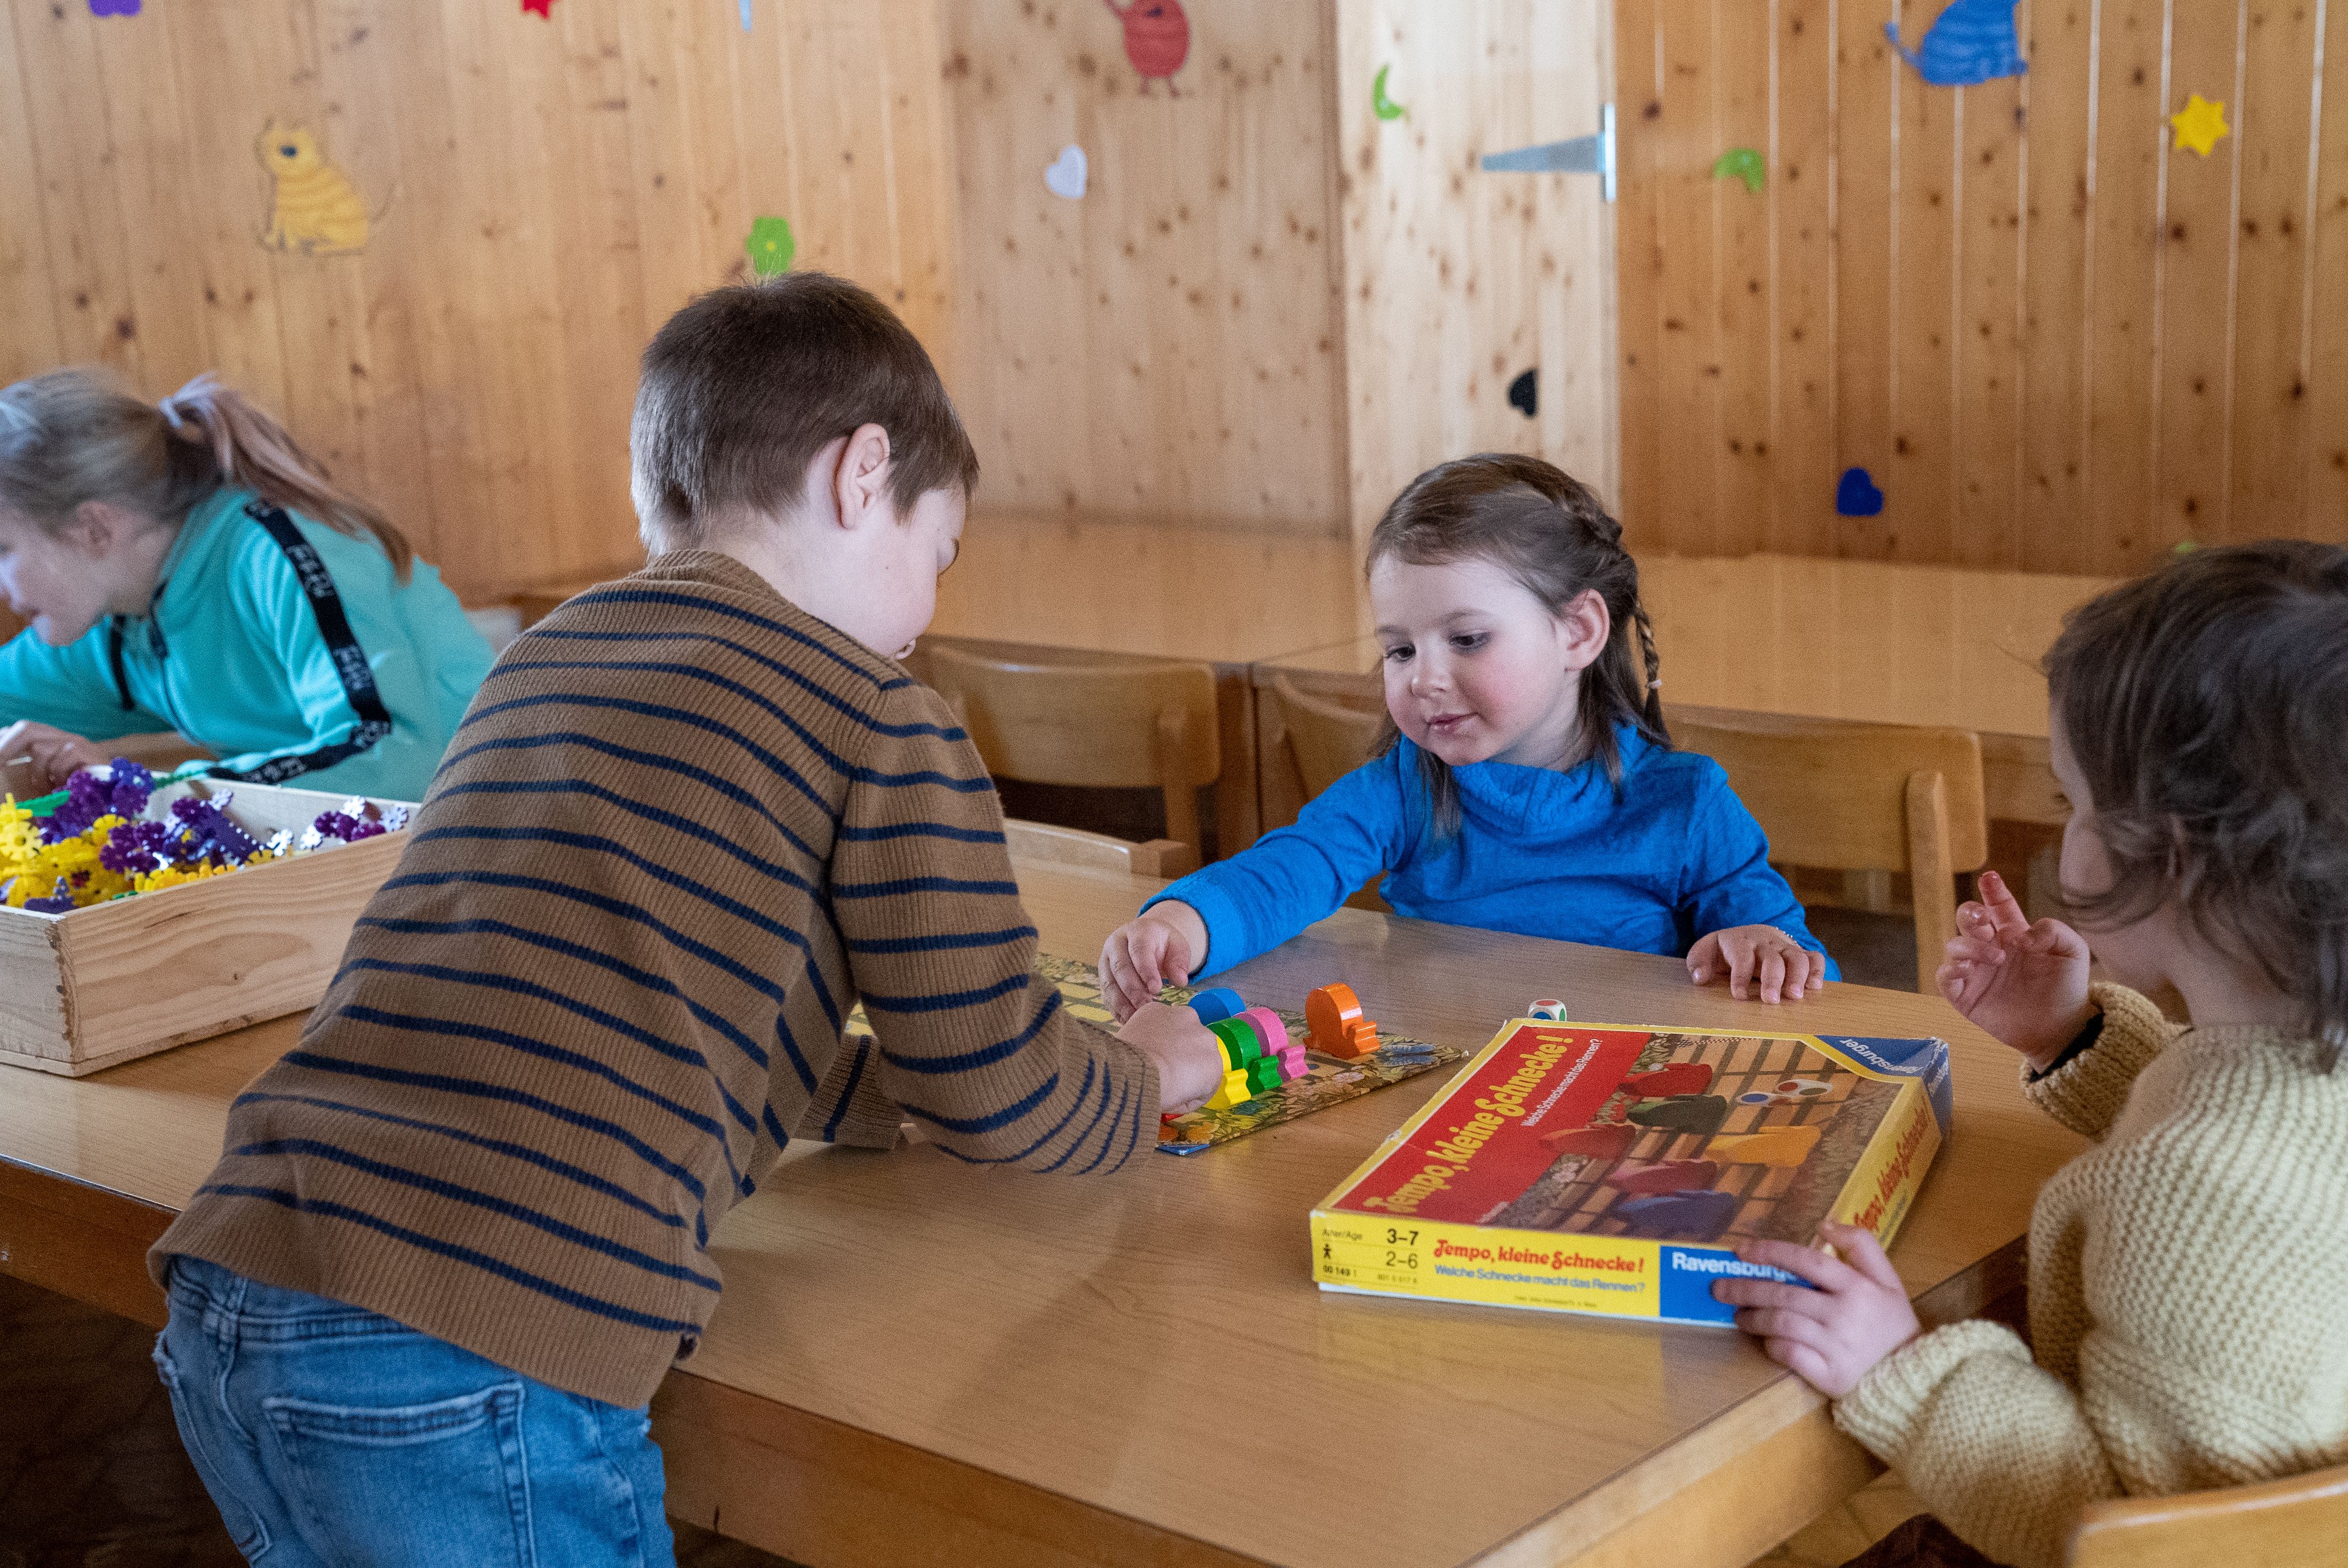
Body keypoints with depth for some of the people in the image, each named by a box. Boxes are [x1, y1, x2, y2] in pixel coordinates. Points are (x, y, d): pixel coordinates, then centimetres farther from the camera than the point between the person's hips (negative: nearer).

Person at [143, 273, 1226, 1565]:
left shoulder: (537, 661, 20)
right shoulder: (878, 720, -1)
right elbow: (997, 1095, 2)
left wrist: (894, 1089, 31)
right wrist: (1144, 1079, 23)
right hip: (473, 1381, -7)